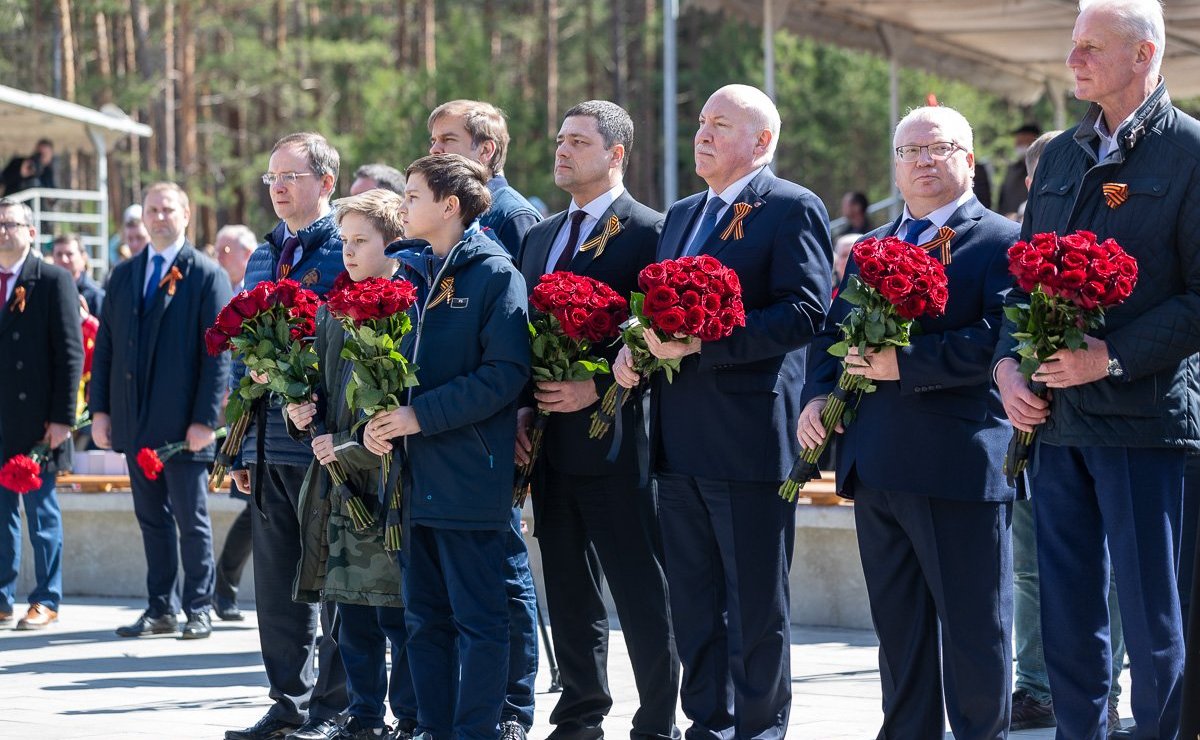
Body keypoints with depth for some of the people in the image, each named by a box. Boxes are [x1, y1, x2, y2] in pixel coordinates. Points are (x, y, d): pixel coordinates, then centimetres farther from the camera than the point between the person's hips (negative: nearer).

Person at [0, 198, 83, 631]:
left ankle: (46, 601, 9)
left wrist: (62, 418, -12)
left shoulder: (54, 282, -3)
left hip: (35, 423, -4)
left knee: (41, 513, 2)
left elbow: (71, 352, -7)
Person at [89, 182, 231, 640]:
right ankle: (160, 610, 16)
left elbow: (218, 354, -8)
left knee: (191, 520, 2)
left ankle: (198, 610, 10)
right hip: (136, 425, 5)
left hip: (183, 425, -5)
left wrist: (205, 419, -13)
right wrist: (99, 409, 5)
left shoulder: (207, 276, -4)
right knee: (152, 519, 10)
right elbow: (104, 345, 13)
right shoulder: (124, 276, 12)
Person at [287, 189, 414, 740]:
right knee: (352, 615, 11)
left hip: (390, 482, -7)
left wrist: (350, 444, -15)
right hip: (340, 483, 7)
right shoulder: (334, 311, 15)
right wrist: (302, 413, 4)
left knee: (397, 612, -5)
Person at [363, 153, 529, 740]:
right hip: (416, 476, 7)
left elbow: (505, 375, -15)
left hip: (468, 476, -7)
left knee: (478, 618, -2)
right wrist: (378, 419, 0)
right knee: (424, 617, 11)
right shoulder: (410, 275, 14)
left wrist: (421, 416, -18)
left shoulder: (494, 274, -7)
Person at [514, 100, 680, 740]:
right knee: (569, 592, 13)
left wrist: (598, 390, -19)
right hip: (550, 441, 7)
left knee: (641, 593, -5)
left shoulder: (649, 232, -7)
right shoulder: (541, 236, 16)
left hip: (613, 441, -7)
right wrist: (522, 410, 5)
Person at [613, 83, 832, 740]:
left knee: (756, 605, 0)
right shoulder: (681, 216, 20)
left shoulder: (792, 210, -6)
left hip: (749, 434, -8)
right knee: (693, 601, 12)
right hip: (681, 440, 8)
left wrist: (701, 340, -22)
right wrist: (632, 350, 2)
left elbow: (805, 313, -17)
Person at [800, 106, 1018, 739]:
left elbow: (999, 337, -17)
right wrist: (817, 395, 4)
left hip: (959, 467, -7)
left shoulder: (1001, 243, -4)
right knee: (898, 632, 13)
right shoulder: (870, 249, 19)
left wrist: (905, 362, -20)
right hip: (877, 468, 7)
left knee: (974, 633, -1)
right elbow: (833, 332, 23)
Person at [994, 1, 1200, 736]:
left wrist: (1112, 358, -17)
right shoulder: (1061, 155, 15)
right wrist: (1008, 363, 1)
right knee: (1068, 618, 10)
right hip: (1057, 420, 6)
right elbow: (1025, 275, 19)